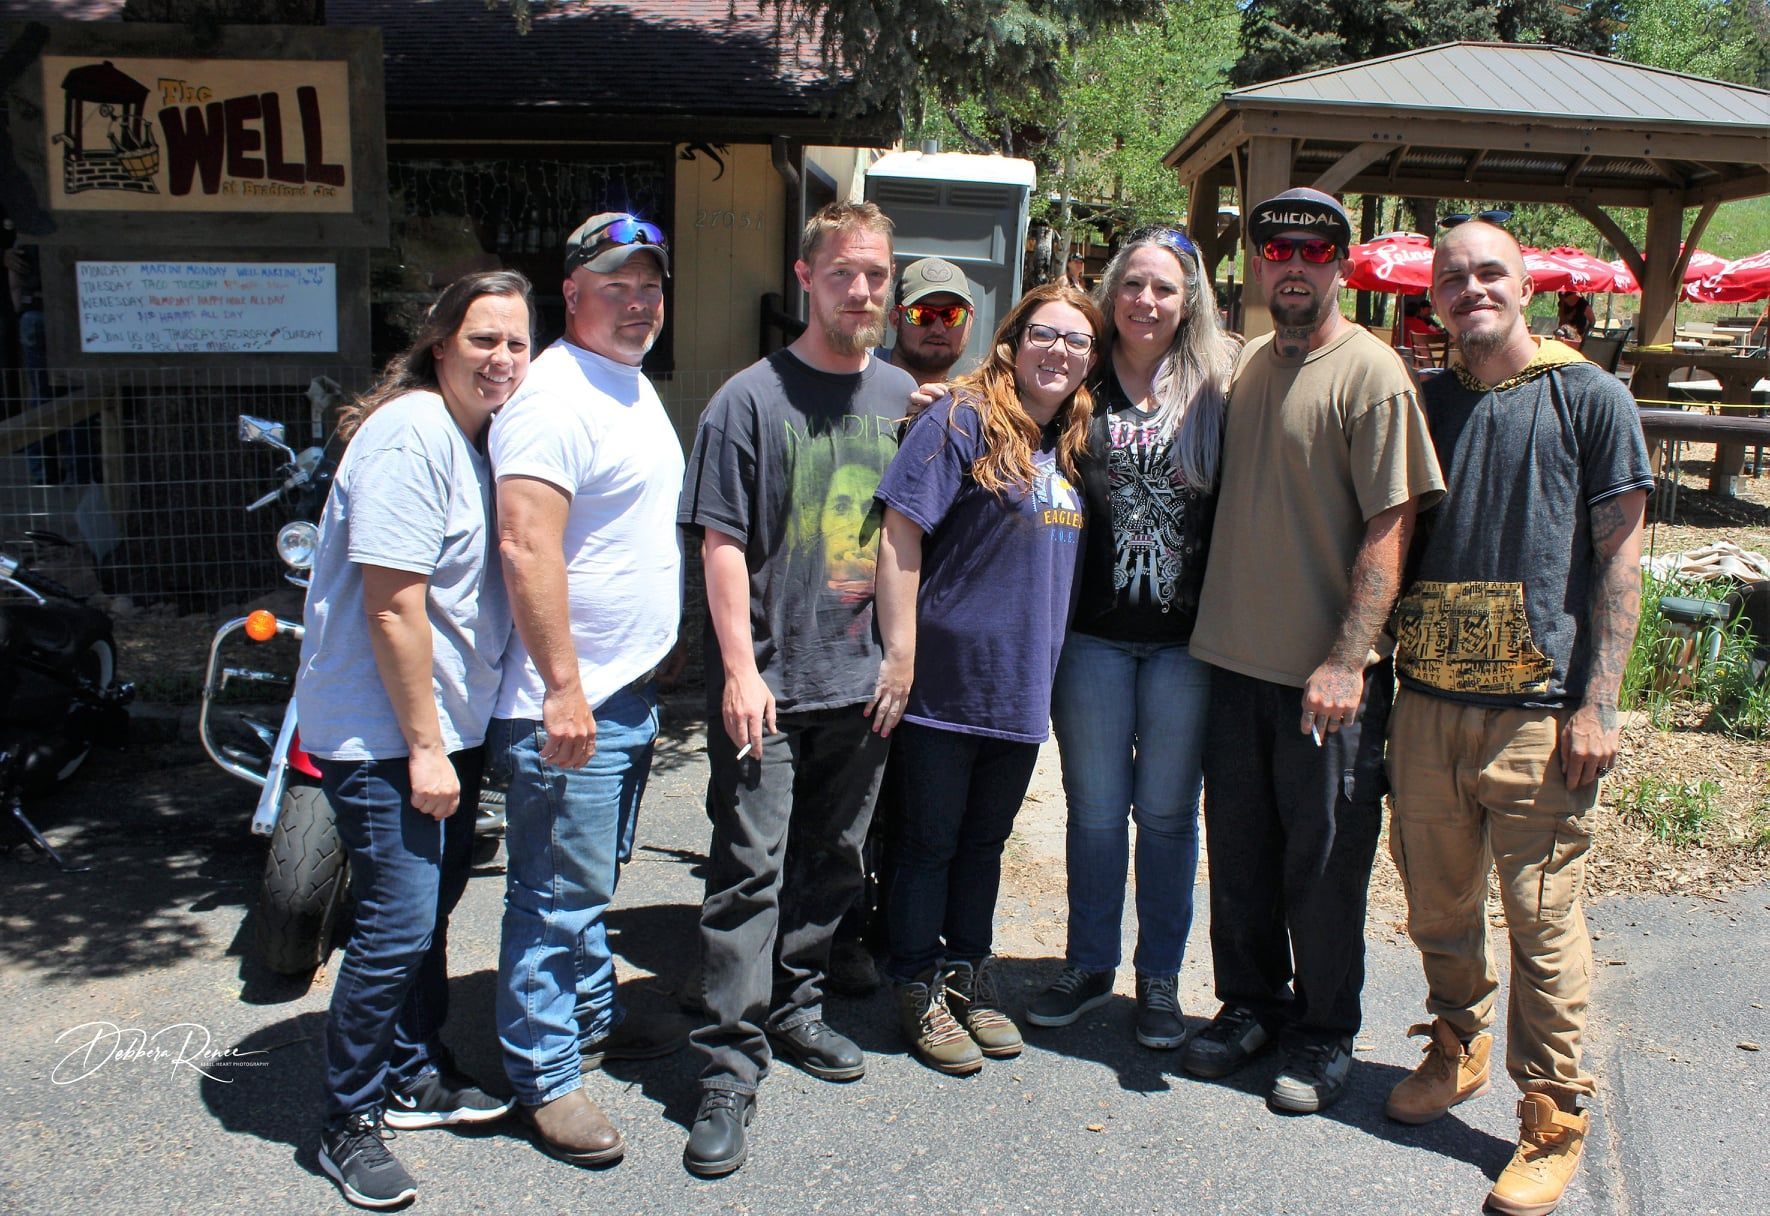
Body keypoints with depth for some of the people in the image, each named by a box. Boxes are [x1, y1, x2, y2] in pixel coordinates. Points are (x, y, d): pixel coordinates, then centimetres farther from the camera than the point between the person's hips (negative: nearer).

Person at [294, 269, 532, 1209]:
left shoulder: (482, 438, 11)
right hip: (381, 735, -9)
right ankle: (348, 1125, 11)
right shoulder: (409, 436, -18)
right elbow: (393, 604, -23)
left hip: (449, 724, 9)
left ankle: (415, 1078, 35)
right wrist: (422, 747, -20)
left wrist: (450, 737, 17)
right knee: (398, 926, -6)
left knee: (433, 906, 18)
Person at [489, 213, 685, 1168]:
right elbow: (527, 549, -25)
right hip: (568, 703, -10)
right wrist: (563, 690, -26)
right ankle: (545, 1078, 13)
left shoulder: (634, 387, 15)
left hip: (631, 689, 10)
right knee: (559, 895, 0)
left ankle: (593, 1020, 38)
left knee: (596, 876, 22)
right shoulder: (554, 394, -17)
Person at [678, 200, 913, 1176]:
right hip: (765, 682, -5)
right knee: (750, 870, -4)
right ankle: (729, 1069, 4)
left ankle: (793, 1009, 33)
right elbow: (722, 544, -9)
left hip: (862, 677, 5)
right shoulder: (752, 398, -6)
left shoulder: (902, 398, 9)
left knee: (833, 862, 15)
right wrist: (740, 669, -13)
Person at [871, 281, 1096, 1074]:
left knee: (986, 839, 18)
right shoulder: (964, 421, -11)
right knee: (930, 840, 6)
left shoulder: (1070, 445, 10)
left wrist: (1047, 665, 14)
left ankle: (969, 977, 33)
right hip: (946, 678, -6)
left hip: (1021, 684, 7)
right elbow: (900, 537, -16)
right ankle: (919, 991, 21)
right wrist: (900, 655, -18)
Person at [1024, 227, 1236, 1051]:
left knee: (1167, 813, 10)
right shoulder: (1082, 385, 2)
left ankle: (1160, 978, 25)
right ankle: (1089, 966, 27)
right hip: (1094, 631, 1)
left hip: (1186, 638, 0)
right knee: (1094, 809, 10)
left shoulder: (1219, 390, 0)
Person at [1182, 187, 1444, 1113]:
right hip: (1234, 656, 6)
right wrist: (1209, 622, 11)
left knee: (1324, 861, 6)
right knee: (1239, 847, 14)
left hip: (1327, 673, -6)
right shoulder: (1248, 365, 10)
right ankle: (1251, 1003, 32)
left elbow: (1390, 528, -15)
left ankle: (1325, 1034, 24)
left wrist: (1347, 660, -20)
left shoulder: (1371, 375, -10)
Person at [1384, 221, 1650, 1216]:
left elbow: (1618, 556, -2)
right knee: (1439, 905, 13)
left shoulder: (1590, 398, 1)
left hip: (1539, 709, -4)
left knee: (1544, 923, 0)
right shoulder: (1423, 404, 12)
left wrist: (1598, 702, -8)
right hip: (1428, 700, 4)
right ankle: (1457, 1053, 34)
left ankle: (1555, 1121, 14)